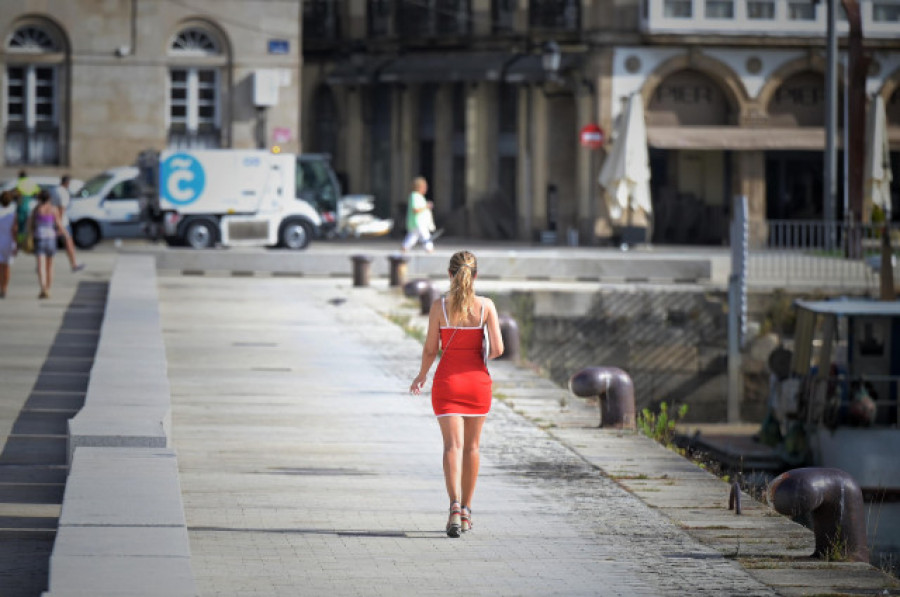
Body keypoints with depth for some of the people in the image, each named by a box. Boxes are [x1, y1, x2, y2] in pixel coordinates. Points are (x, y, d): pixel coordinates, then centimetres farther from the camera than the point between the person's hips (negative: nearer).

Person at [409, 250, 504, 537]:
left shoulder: (439, 306, -8)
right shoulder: (486, 306, -5)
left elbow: (430, 349, -4)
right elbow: (498, 348, -7)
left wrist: (421, 376, 14)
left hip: (448, 379, -2)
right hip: (477, 379, 2)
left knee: (453, 445, -7)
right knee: (471, 446, 16)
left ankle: (455, 506, -26)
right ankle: (466, 511, 24)